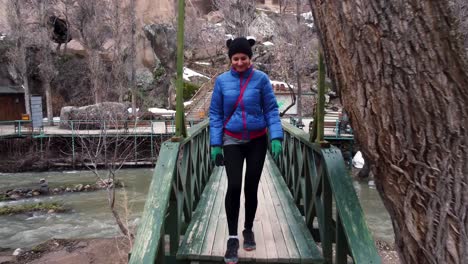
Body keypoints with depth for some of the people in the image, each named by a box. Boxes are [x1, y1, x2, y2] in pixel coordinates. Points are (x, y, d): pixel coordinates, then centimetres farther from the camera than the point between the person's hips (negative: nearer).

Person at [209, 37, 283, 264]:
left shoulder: (261, 79, -6)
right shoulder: (222, 81, -3)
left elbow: (271, 110, -3)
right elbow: (215, 114, 0)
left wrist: (276, 137, -15)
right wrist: (215, 144, -4)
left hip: (257, 141, 0)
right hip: (232, 142, 0)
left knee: (251, 187, 7)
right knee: (234, 186, -11)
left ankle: (248, 230, 29)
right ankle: (232, 238, 4)